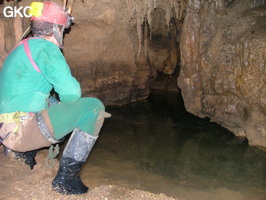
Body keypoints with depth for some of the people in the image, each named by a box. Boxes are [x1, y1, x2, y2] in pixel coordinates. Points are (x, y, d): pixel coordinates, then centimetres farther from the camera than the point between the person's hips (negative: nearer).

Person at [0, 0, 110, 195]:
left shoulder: (21, 48, 18)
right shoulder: (46, 48, -11)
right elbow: (70, 91, -17)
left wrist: (56, 106, 21)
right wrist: (64, 105, 6)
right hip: (25, 130, -10)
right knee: (94, 107, -8)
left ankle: (24, 154, 26)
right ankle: (66, 177, -8)